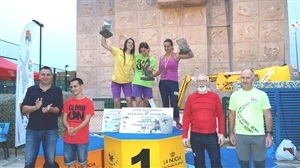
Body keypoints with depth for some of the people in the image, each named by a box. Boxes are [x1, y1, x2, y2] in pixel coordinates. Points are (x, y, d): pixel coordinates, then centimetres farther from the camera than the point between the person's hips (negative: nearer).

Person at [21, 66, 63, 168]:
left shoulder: (57, 91, 3)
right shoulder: (31, 90, 6)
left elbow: (59, 110, -3)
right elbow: (23, 109, -1)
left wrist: (49, 109, -23)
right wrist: (36, 107, -19)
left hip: (51, 130, 0)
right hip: (32, 130, 1)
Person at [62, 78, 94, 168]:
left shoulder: (88, 102, -4)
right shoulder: (67, 102, 7)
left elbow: (87, 120, -10)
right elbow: (64, 118, 3)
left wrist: (75, 129, -23)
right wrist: (68, 128, -18)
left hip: (82, 138, -3)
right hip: (68, 138, 3)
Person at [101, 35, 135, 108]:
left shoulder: (133, 57, 2)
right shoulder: (118, 52, -6)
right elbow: (104, 44, -10)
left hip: (127, 82, 2)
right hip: (116, 81, -1)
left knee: (129, 100, -6)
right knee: (116, 101, -1)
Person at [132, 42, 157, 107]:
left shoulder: (152, 60, 2)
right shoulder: (137, 57, 7)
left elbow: (151, 72, -5)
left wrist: (150, 71, -25)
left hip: (147, 83, 0)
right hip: (137, 82, 1)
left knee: (146, 101, 8)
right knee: (138, 101, -7)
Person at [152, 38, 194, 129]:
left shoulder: (176, 56, -2)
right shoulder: (162, 58, 10)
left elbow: (191, 55, -12)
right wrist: (151, 75, 4)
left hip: (173, 83, -4)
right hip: (162, 83, 4)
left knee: (174, 104, -2)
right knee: (165, 104, 9)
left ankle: (178, 123, 16)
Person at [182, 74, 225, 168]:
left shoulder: (214, 96, 2)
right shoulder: (191, 97, 2)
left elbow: (220, 115, 3)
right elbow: (186, 117, 0)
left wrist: (221, 133, -2)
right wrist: (184, 136, -3)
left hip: (212, 135, 0)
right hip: (196, 136, 1)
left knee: (216, 160, 6)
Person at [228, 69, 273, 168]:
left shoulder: (261, 94, -2)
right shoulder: (235, 95, 3)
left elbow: (267, 115, 0)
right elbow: (232, 115, 7)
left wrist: (269, 133, -5)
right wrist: (231, 133, 4)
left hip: (258, 135, -1)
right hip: (240, 135, 1)